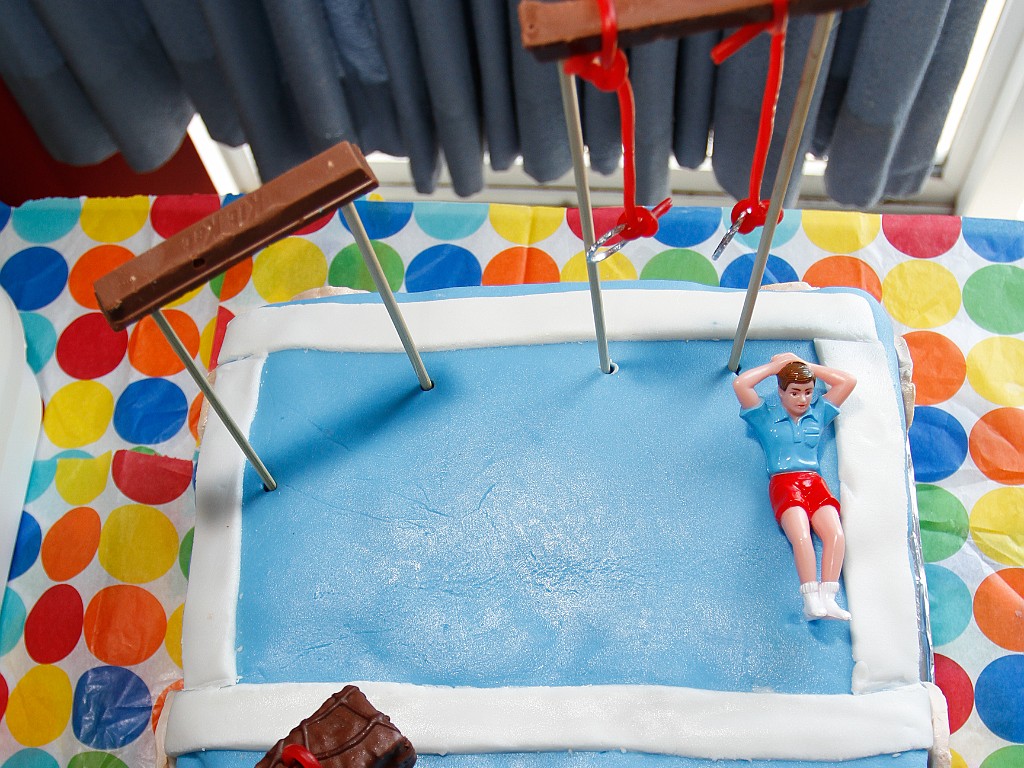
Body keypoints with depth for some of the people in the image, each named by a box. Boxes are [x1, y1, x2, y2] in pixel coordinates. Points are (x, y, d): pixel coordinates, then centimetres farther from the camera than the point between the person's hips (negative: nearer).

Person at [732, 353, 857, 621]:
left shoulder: (819, 412, 24)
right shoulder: (765, 415, 15)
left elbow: (848, 381, 24)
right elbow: (740, 384, 1)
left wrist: (805, 365, 23)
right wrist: (776, 365, 12)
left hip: (814, 482, 3)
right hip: (784, 484, -3)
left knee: (835, 533, -25)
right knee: (801, 535, -30)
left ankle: (827, 598, -32)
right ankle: (811, 600, -37)